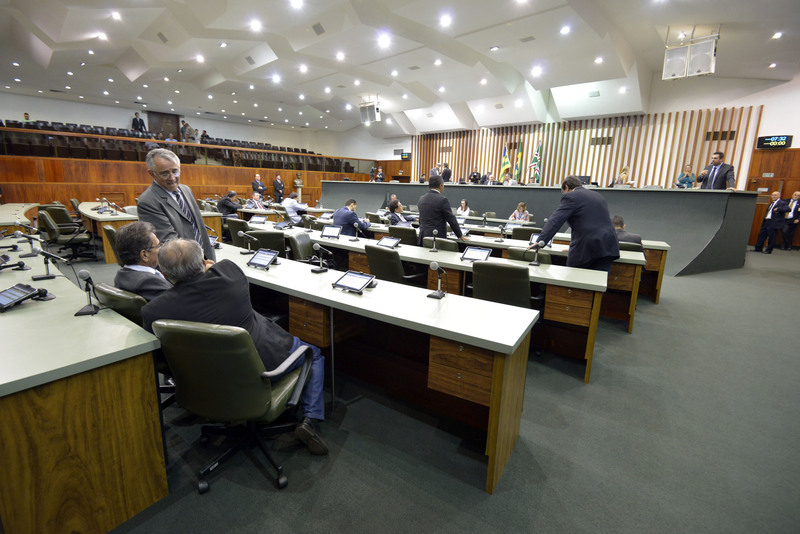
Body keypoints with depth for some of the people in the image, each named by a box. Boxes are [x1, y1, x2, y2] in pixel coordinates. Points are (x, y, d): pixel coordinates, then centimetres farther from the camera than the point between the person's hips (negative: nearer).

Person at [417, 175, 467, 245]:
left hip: (423, 237, 6)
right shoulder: (442, 200, -11)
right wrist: (460, 236, 6)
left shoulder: (421, 199, 8)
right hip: (437, 237, -6)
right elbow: (451, 219, -6)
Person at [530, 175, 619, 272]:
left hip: (586, 247, -6)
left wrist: (540, 242, -22)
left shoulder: (570, 197, -1)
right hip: (608, 247, 7)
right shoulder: (598, 196, 23)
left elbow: (556, 220, -15)